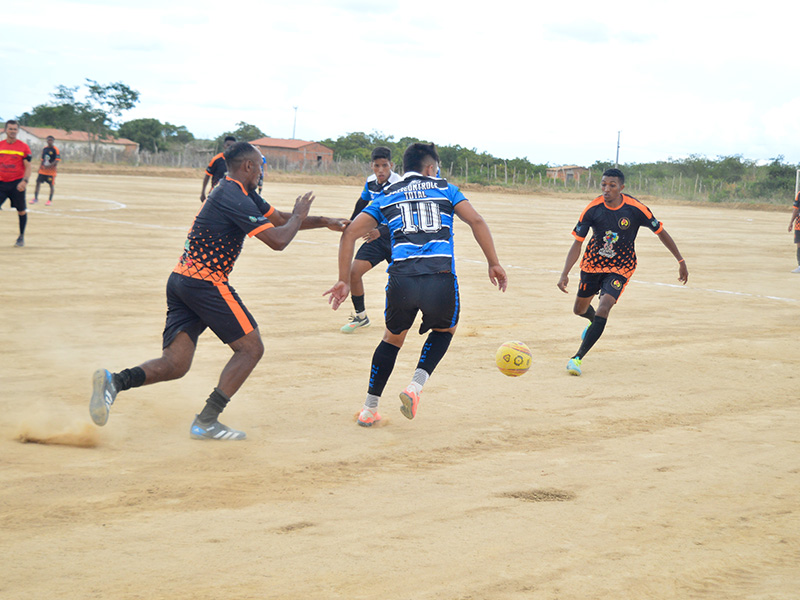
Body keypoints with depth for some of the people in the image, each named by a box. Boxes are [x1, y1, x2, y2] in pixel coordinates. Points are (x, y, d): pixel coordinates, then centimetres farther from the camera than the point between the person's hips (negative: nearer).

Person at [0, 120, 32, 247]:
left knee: (21, 210, 5)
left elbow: (28, 167, -4)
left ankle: (21, 237, 19)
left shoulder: (23, 146, -2)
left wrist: (25, 181, -18)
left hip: (17, 184, -2)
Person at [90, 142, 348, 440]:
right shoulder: (235, 198, -13)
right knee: (251, 348, 2)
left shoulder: (242, 194, 19)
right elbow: (277, 240, -18)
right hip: (205, 282, -10)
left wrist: (324, 222, 27)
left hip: (180, 281, 10)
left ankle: (114, 381, -17)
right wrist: (299, 215, 0)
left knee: (175, 364, 5)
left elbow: (281, 219, 30)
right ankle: (206, 422, -3)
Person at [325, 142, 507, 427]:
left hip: (401, 277, 2)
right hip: (441, 276, -1)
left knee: (392, 338, 27)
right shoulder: (445, 189, 19)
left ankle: (369, 410, 28)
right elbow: (476, 221, 5)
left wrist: (344, 280, 16)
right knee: (445, 329, 29)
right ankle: (415, 387, 9)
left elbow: (350, 233, 14)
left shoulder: (386, 196, 23)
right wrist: (494, 263, 7)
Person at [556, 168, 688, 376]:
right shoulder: (593, 209, -17)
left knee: (603, 309, -23)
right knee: (579, 309, 17)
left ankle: (578, 358, -17)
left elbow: (661, 232, -5)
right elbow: (577, 243, -13)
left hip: (620, 268, -3)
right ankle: (595, 322, 56)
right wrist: (565, 273, -25)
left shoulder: (635, 209, -20)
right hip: (592, 263, 3)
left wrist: (681, 261, -2)